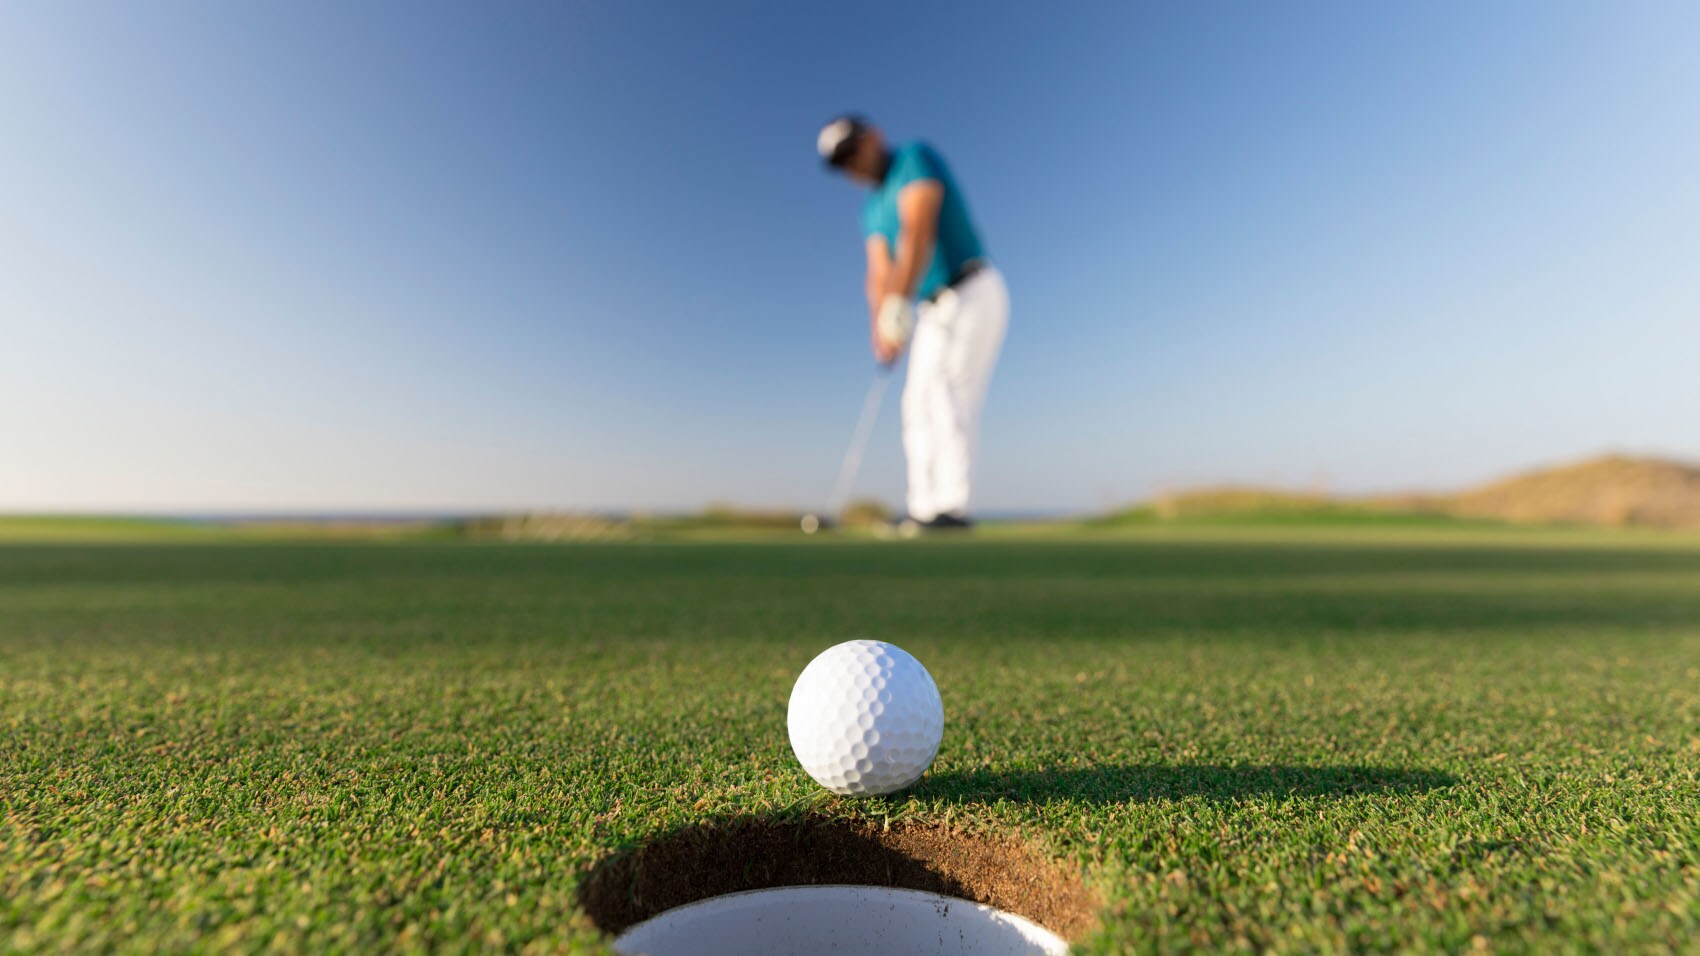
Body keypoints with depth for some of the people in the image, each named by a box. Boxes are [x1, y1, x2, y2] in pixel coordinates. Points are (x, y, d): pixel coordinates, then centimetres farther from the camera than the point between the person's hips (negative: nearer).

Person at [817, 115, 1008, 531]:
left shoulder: (916, 157, -7)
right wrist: (879, 333, -13)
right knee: (920, 405, 2)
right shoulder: (872, 210, 17)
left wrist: (898, 308, -30)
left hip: (974, 294, -8)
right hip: (935, 309, 8)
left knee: (948, 395, -19)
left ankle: (953, 507, -18)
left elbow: (918, 234, -22)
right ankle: (924, 508, 4)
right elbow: (879, 276, 3)